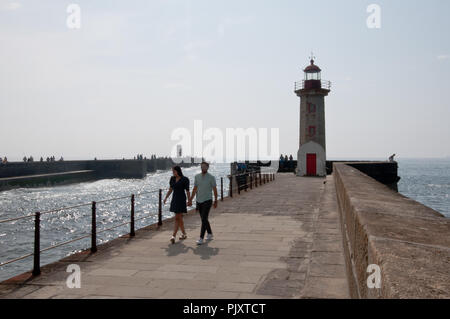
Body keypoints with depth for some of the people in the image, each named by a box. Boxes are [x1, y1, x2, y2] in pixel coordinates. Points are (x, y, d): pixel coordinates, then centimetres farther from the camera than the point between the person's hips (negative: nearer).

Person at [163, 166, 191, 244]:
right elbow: (170, 189, 14)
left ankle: (173, 236, -15)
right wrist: (166, 198, 6)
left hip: (181, 199, -7)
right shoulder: (172, 179, 8)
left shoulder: (185, 179, -9)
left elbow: (187, 191, -5)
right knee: (179, 218, 13)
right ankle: (184, 234, 25)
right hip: (174, 199, 7)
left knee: (177, 218, -11)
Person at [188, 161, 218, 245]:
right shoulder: (197, 176, 6)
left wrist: (215, 201, 3)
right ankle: (210, 234, 31)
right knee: (203, 219, 13)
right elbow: (195, 189, 12)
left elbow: (215, 189, 0)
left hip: (207, 201, -5)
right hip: (199, 201, 5)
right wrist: (190, 200, 11)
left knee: (204, 219, -11)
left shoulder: (211, 177, -6)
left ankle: (201, 238, -9)